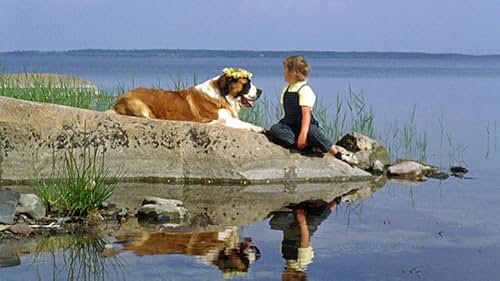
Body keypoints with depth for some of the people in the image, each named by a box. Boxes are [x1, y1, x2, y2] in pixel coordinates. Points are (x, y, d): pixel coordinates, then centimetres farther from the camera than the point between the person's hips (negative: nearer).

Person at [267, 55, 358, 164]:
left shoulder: (304, 90, -11)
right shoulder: (286, 89, 13)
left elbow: (306, 113, -21)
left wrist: (303, 134, -32)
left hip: (304, 124, -6)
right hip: (290, 124, 7)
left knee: (312, 131, -38)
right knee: (274, 130, -23)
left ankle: (339, 154, -25)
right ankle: (307, 145, -29)